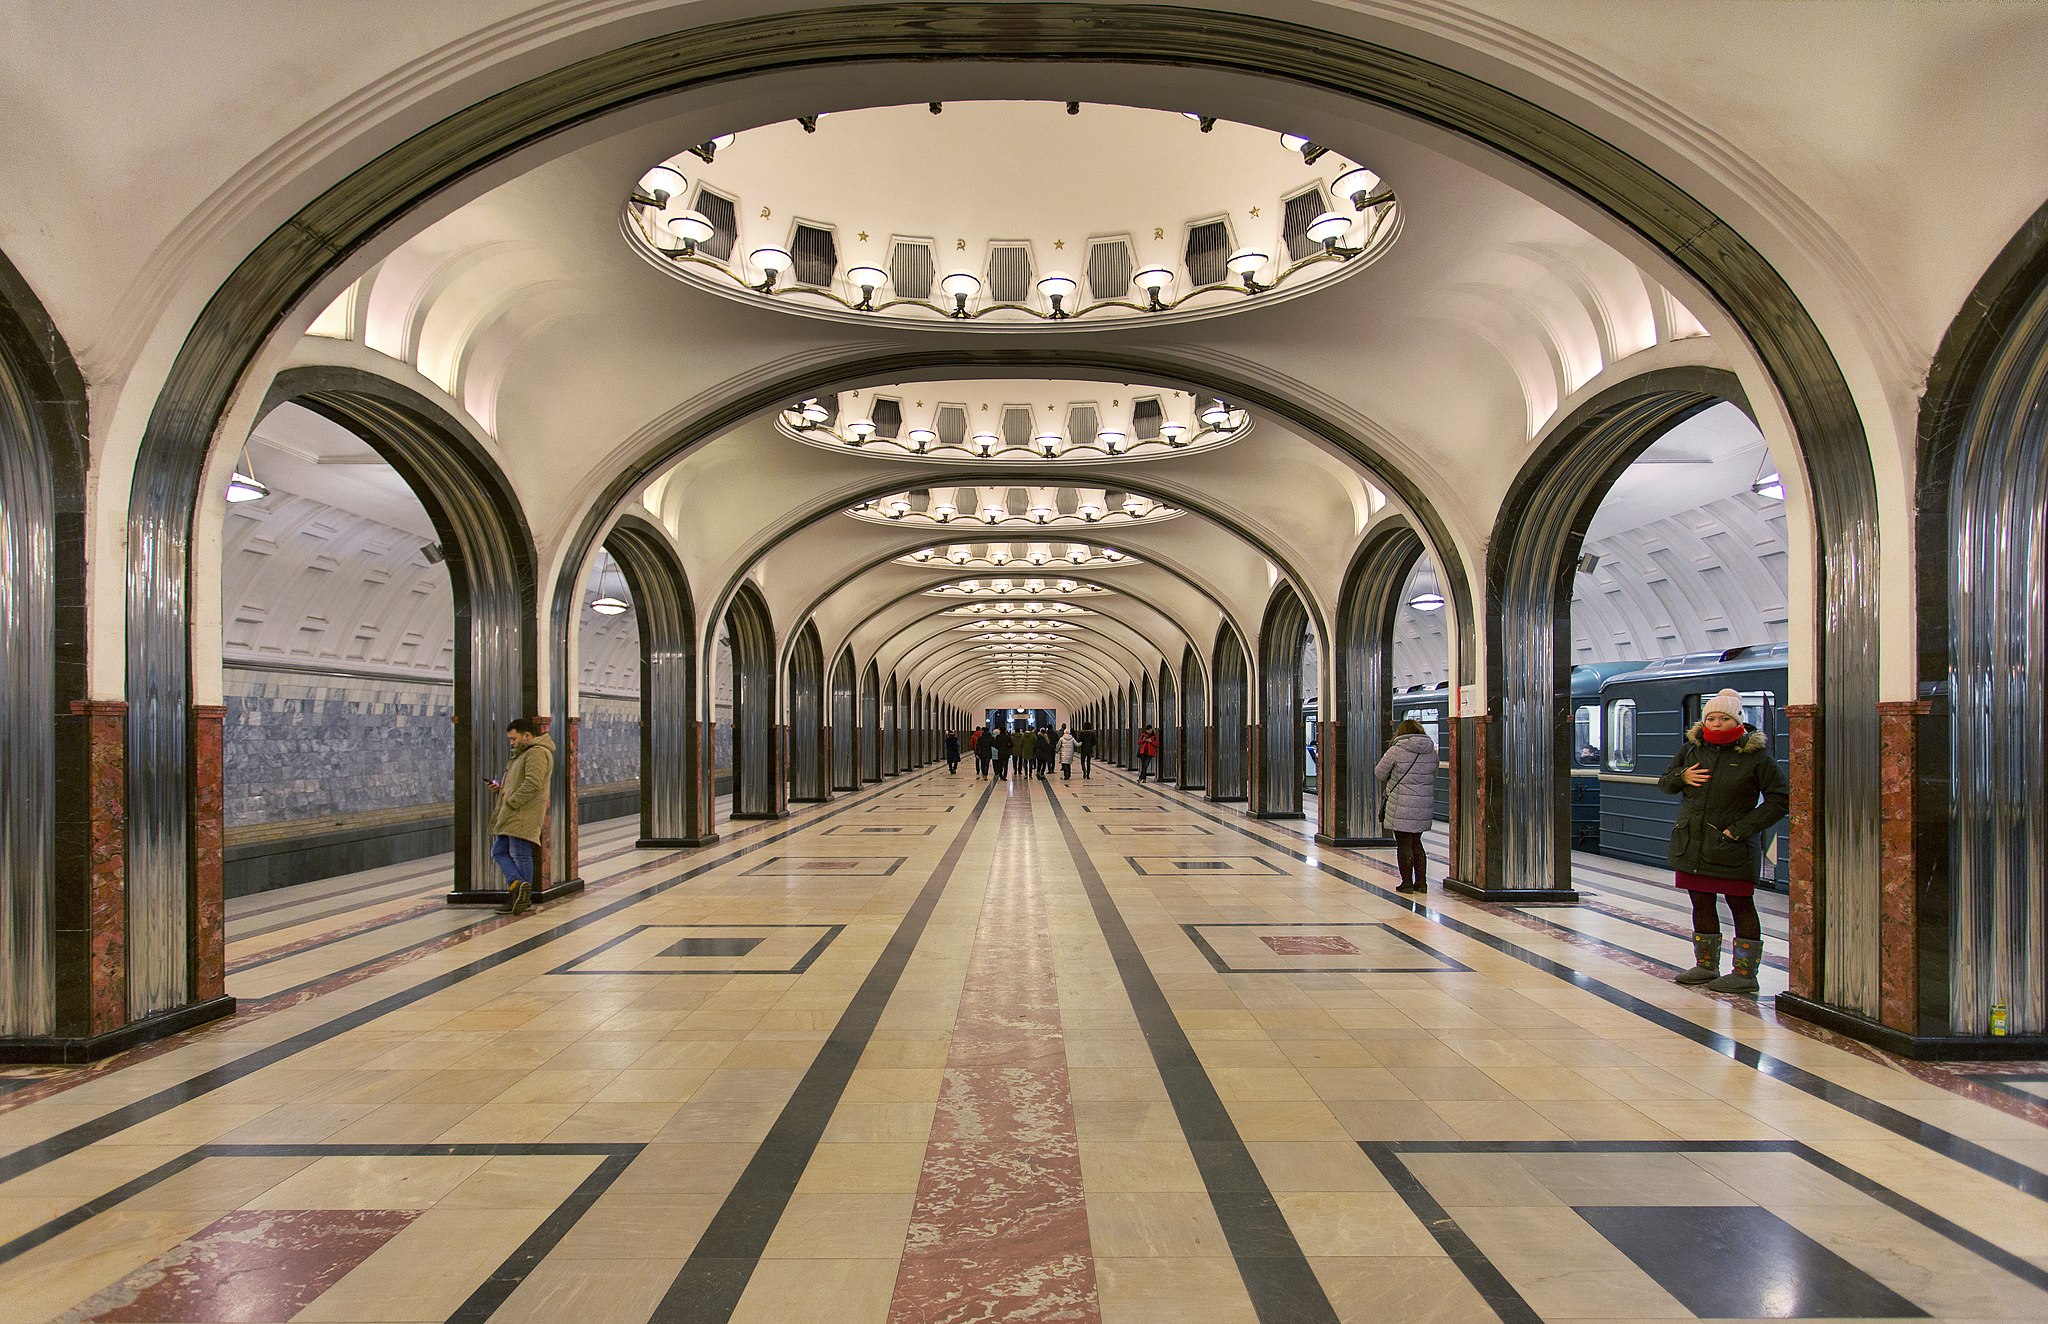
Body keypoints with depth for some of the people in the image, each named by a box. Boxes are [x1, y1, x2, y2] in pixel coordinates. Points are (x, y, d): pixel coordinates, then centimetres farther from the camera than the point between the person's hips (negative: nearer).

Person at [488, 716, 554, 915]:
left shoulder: (537, 753, -12)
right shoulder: (523, 753, 24)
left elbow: (533, 784, -23)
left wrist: (510, 803, -20)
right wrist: (500, 788, 13)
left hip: (524, 816, -11)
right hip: (511, 816, 11)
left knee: (520, 855, -7)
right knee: (499, 851, 8)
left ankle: (523, 898, -3)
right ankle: (517, 885, 4)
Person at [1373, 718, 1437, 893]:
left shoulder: (1396, 750, -10)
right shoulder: (1431, 752, 5)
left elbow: (1379, 774, -1)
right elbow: (1433, 777, 16)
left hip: (1401, 806, -5)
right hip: (1425, 805, 5)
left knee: (1404, 844, 3)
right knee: (1416, 843, 18)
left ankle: (1407, 882, 7)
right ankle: (1421, 881, 18)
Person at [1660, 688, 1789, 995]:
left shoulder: (1755, 755, -7)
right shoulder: (1692, 747, 7)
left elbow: (1781, 798, -7)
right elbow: (1664, 783, 16)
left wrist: (1743, 827, -13)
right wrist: (1682, 776, -8)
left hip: (1732, 848, -5)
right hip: (1692, 841, 5)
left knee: (1740, 905, 1)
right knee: (1701, 903, 13)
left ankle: (1745, 974, 8)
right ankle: (1706, 966, 25)